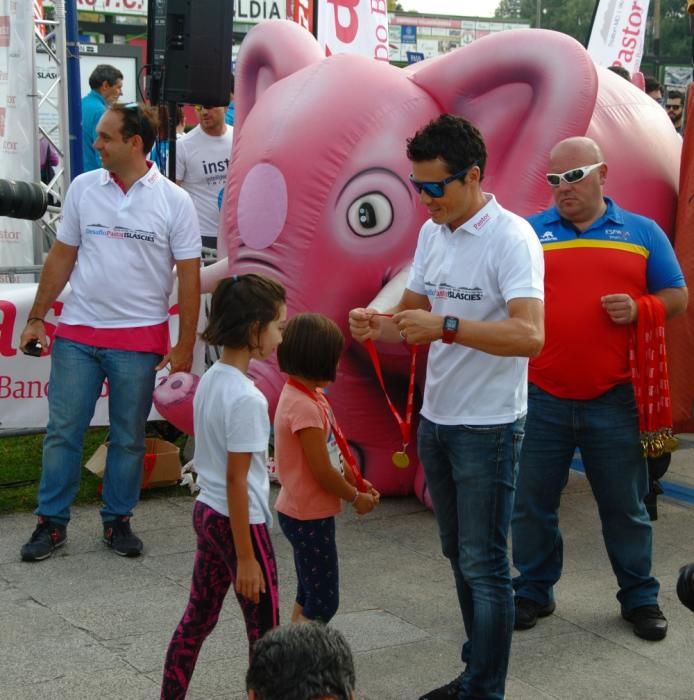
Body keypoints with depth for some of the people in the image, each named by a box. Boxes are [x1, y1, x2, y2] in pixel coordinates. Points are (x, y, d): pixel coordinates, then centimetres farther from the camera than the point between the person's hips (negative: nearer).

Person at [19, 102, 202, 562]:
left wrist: (185, 345, -6)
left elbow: (189, 276, -3)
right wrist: (37, 317, 6)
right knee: (63, 431, 6)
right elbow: (61, 257, 9)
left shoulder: (174, 201, -5)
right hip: (77, 333, 2)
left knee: (129, 438, 8)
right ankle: (52, 523, 17)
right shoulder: (83, 188, 2)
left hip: (139, 338, -2)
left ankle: (118, 521, 23)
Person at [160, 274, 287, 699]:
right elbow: (235, 481, -21)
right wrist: (246, 558, -16)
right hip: (241, 521, -8)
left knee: (199, 616, 19)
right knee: (265, 632, 6)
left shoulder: (210, 380, 2)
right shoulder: (246, 399, -23)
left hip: (207, 513, 9)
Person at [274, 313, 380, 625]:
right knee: (323, 602, -3)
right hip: (310, 517, -10)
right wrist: (356, 497, -7)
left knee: (309, 595, 19)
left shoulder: (303, 394, 5)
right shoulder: (305, 406, -25)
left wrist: (352, 480, 4)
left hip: (304, 514, 10)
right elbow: (322, 472, -22)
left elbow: (329, 453, 14)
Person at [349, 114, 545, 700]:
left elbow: (530, 336, -28)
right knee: (459, 555, 17)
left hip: (488, 426, -8)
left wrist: (446, 326, -34)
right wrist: (378, 326, -7)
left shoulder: (511, 237, -16)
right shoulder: (432, 232, 8)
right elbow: (414, 316, 14)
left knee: (483, 565, 0)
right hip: (435, 418, 8)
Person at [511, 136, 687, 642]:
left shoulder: (642, 232, 7)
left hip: (614, 400, 0)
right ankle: (535, 591, 26)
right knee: (532, 504, 8)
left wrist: (638, 308, -12)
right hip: (541, 399, 1)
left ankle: (640, 597, 25)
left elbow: (677, 297, 8)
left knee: (625, 506, 10)